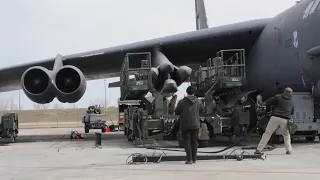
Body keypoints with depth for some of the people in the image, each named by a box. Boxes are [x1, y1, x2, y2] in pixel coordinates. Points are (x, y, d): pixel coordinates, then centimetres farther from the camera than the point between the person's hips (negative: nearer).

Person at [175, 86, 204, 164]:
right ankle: (194, 159, 16)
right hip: (195, 125, 3)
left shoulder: (181, 102, -10)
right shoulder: (198, 101, -1)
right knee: (194, 141, 12)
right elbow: (202, 111, 11)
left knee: (187, 142, 1)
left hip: (185, 125, -3)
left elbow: (176, 112, -2)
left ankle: (189, 159, -6)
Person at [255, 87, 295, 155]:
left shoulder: (278, 97, 7)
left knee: (267, 133, 2)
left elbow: (267, 102, 1)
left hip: (275, 118, -2)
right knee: (286, 135, 24)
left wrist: (267, 110, 16)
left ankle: (259, 149, -2)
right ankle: (289, 150, 13)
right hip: (285, 120, 2)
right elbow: (292, 112, 29)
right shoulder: (291, 103, 20)